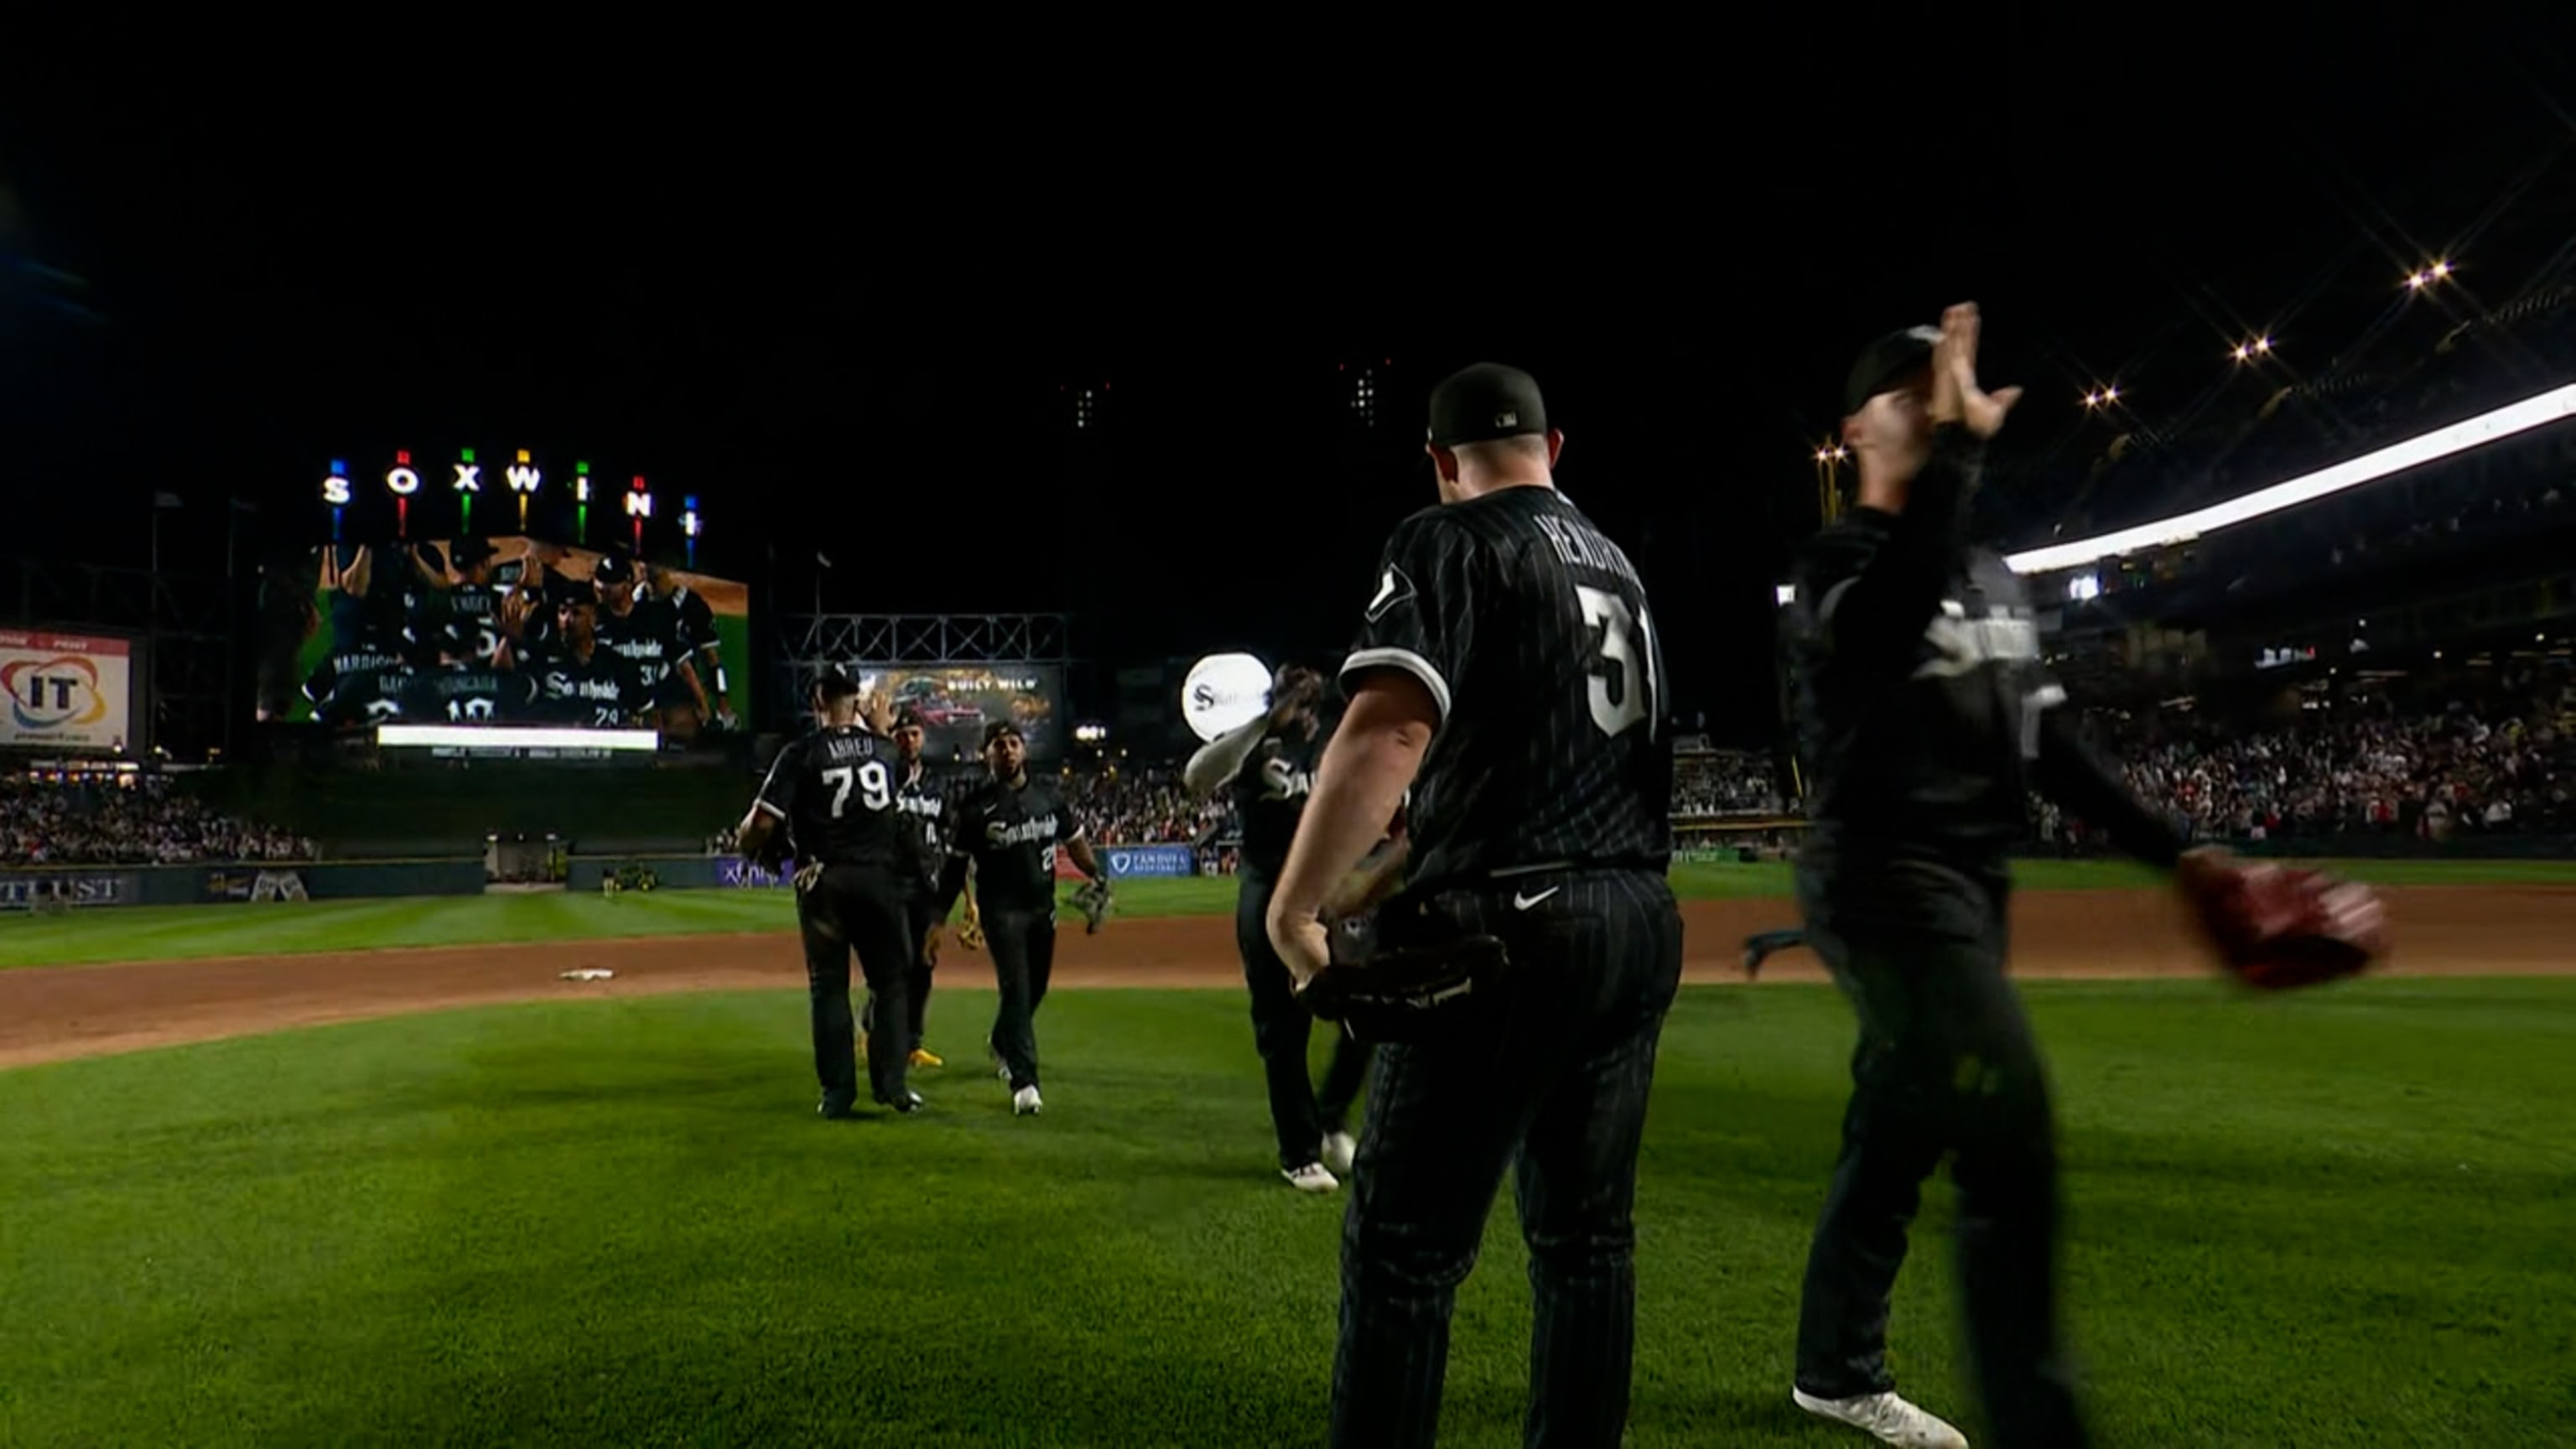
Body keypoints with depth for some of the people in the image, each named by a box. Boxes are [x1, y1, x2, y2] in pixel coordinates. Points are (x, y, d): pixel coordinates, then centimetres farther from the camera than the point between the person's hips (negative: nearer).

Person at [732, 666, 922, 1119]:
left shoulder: (801, 754, -6)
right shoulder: (881, 747, 4)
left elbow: (764, 820, -11)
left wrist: (749, 845, 7)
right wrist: (880, 728, 40)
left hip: (823, 881, -2)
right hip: (880, 875, 2)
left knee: (829, 987, 7)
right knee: (890, 981, 11)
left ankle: (838, 1094, 8)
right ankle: (892, 1085, 8)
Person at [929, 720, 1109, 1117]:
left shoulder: (1048, 794, 5)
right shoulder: (974, 805, -7)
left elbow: (1074, 841, 13)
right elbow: (955, 867, -4)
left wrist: (1097, 876, -2)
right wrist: (939, 920, -7)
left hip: (1043, 906, 5)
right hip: (1001, 909, -5)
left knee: (1035, 989, 15)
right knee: (1016, 989, -12)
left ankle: (1001, 1044, 44)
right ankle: (1024, 1083, -10)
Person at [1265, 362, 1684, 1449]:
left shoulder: (1448, 543, -4)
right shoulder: (1617, 564, 19)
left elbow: (1390, 729, -21)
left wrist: (1292, 909, -21)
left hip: (1509, 930, -8)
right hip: (1641, 925, 8)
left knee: (1405, 1247, -3)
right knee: (1587, 1233, 15)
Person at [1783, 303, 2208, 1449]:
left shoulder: (1993, 577, 18)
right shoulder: (1836, 561, -6)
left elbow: (2049, 742, 18)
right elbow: (1885, 631, -31)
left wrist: (2173, 851, 10)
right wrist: (1959, 453, -25)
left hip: (1972, 886, 8)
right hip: (1885, 883, -8)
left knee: (1898, 1133, 15)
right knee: (2010, 1136, -17)